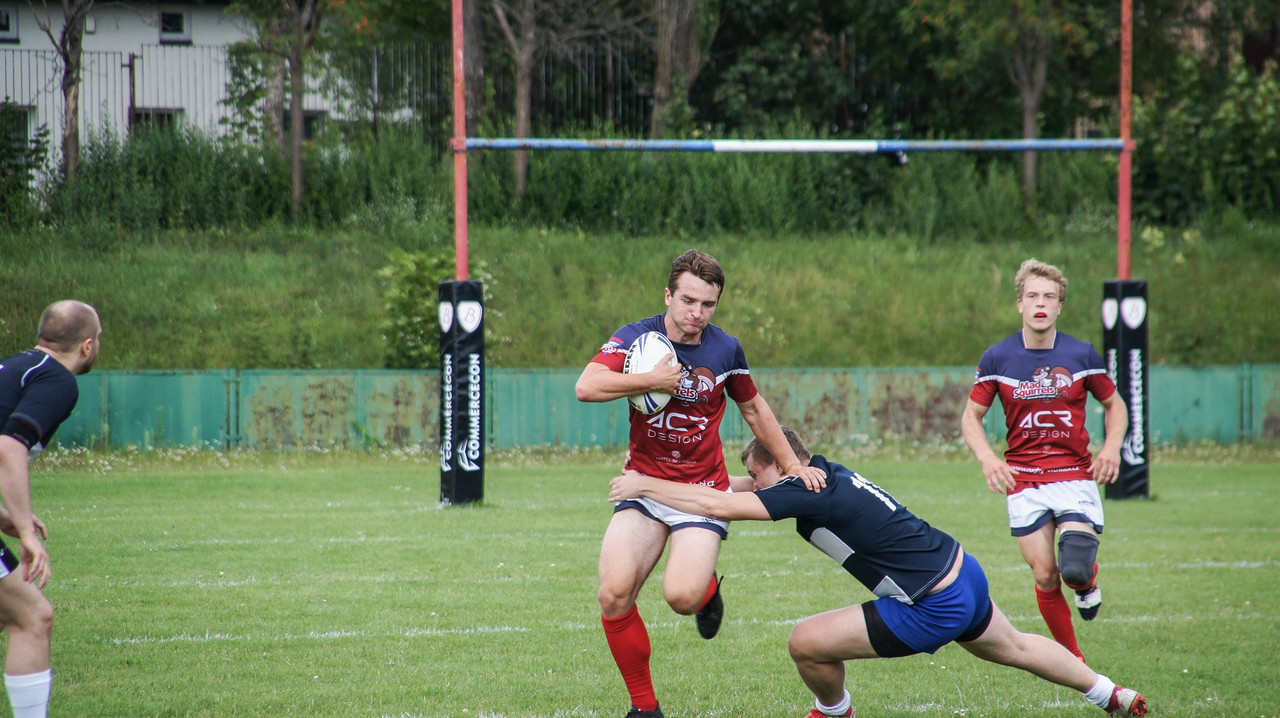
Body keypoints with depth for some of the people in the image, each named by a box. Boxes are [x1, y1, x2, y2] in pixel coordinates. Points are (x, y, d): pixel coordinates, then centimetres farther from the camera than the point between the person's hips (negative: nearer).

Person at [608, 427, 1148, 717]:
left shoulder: (810, 494, -21)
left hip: (934, 611, -10)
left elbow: (721, 506, -27)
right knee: (1013, 648, 33)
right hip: (964, 574, 10)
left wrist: (645, 484, -18)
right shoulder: (827, 473, 6)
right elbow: (729, 497, 21)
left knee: (806, 643, -6)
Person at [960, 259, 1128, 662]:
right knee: (1045, 577, -3)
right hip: (1023, 479, 1)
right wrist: (987, 458, -11)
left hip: (1075, 474, -1)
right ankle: (1073, 659, 15)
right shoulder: (997, 359, 0)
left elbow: (1114, 404, 14)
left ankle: (1088, 585, 17)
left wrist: (1112, 447, -4)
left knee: (1075, 568, -21)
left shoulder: (1081, 355, 1)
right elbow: (971, 417, 8)